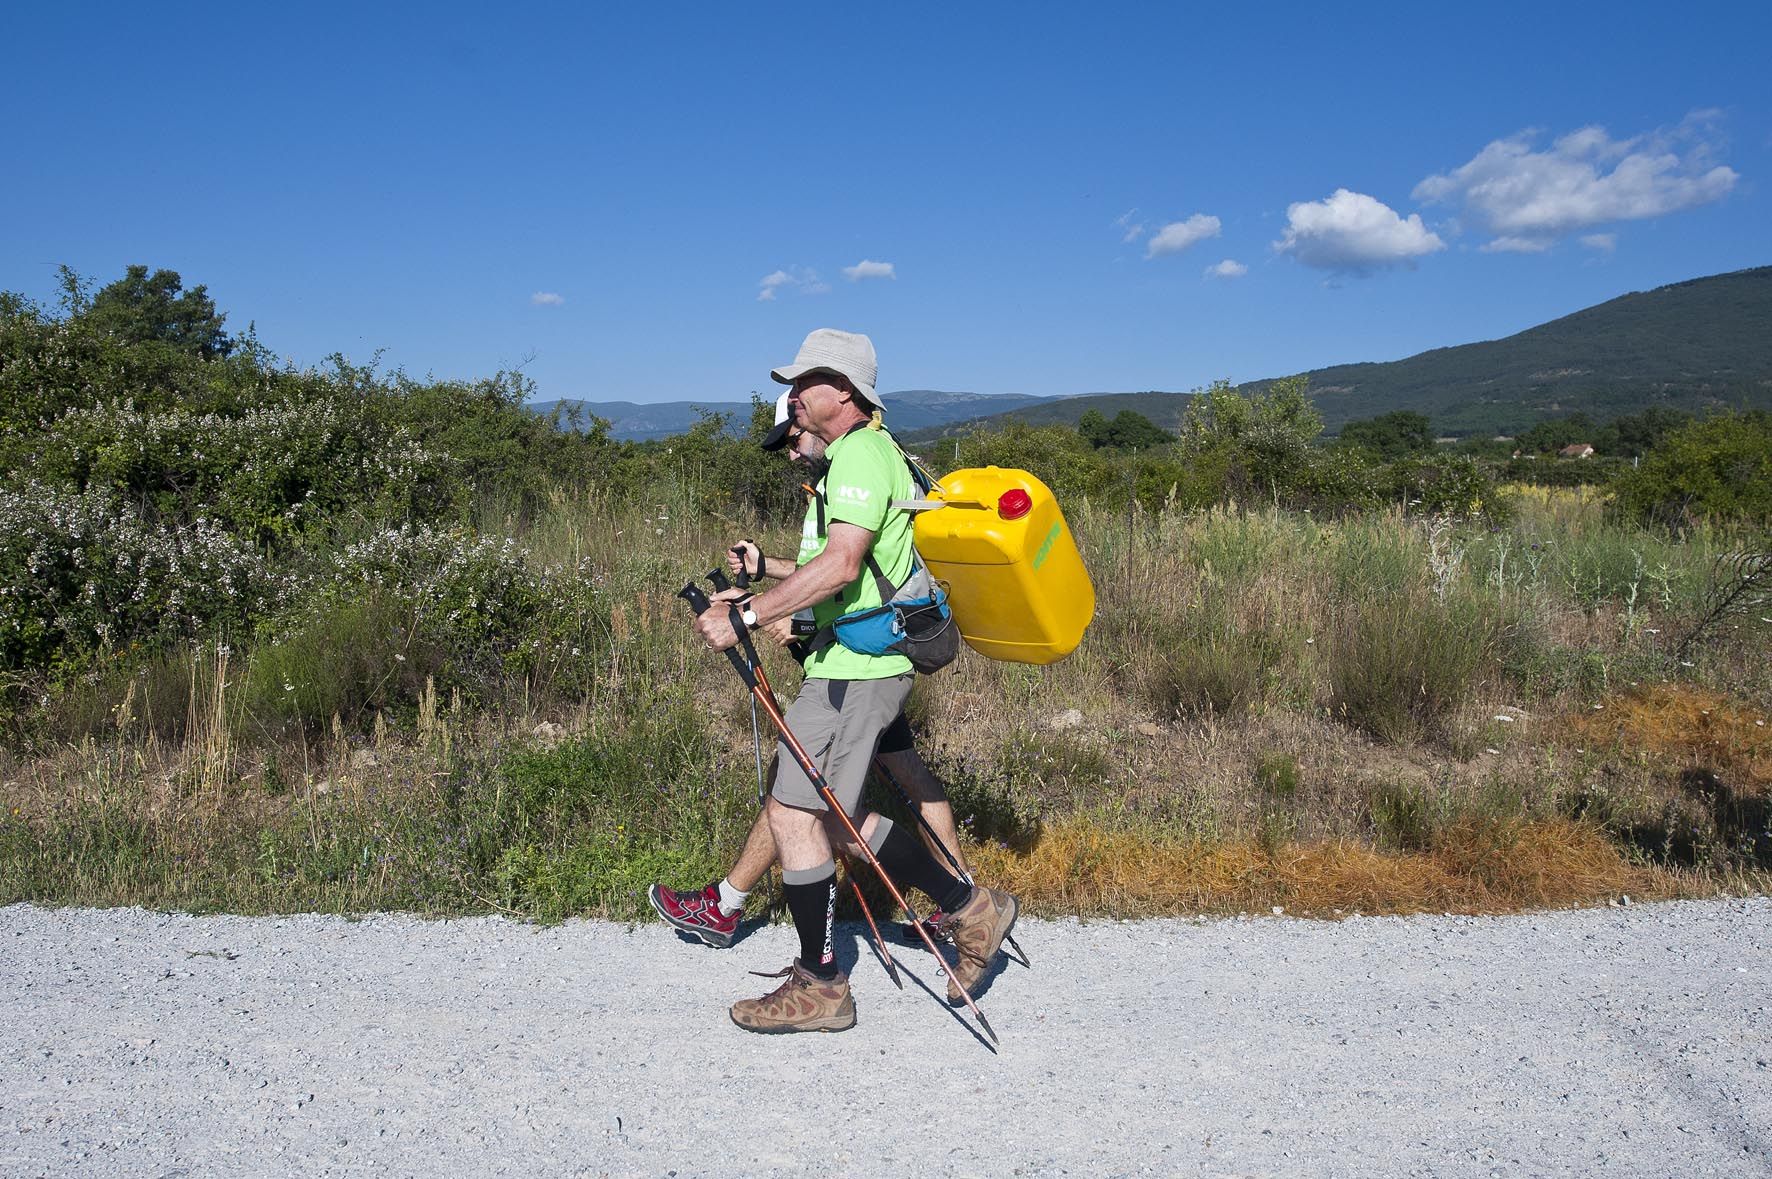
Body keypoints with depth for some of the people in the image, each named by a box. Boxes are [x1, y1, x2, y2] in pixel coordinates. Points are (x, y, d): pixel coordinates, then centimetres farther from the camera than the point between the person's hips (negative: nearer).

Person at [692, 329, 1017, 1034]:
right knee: (833, 817, 14)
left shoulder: (860, 454, -13)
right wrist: (764, 571, 20)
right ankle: (970, 908, 21)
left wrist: (744, 617, -26)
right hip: (854, 664, 11)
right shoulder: (860, 455, 21)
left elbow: (840, 565, -27)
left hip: (855, 669, -11)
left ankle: (818, 985, 5)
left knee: (792, 813, -6)